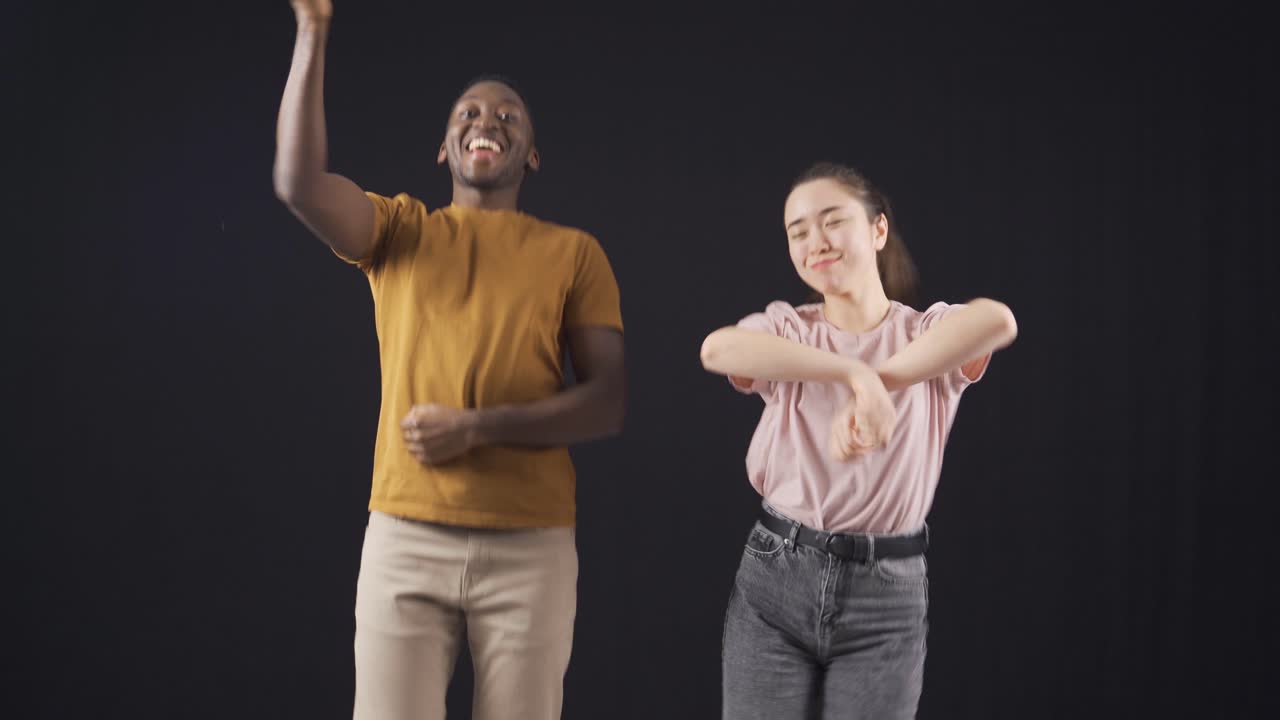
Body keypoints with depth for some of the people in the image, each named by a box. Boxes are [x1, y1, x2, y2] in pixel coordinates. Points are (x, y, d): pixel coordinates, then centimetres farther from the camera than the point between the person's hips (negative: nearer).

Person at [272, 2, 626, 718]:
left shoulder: (574, 252, 9)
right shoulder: (398, 230, 12)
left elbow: (609, 403, 0)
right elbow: (299, 183, -9)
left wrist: (477, 428, -12)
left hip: (532, 546, 0)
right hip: (406, 539, 0)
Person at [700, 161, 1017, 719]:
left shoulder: (931, 335, 0)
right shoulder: (786, 329, 2)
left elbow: (997, 320, -25)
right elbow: (718, 349, -22)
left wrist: (877, 384, -33)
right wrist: (856, 374, -31)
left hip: (888, 594, -1)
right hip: (773, 581, 1)